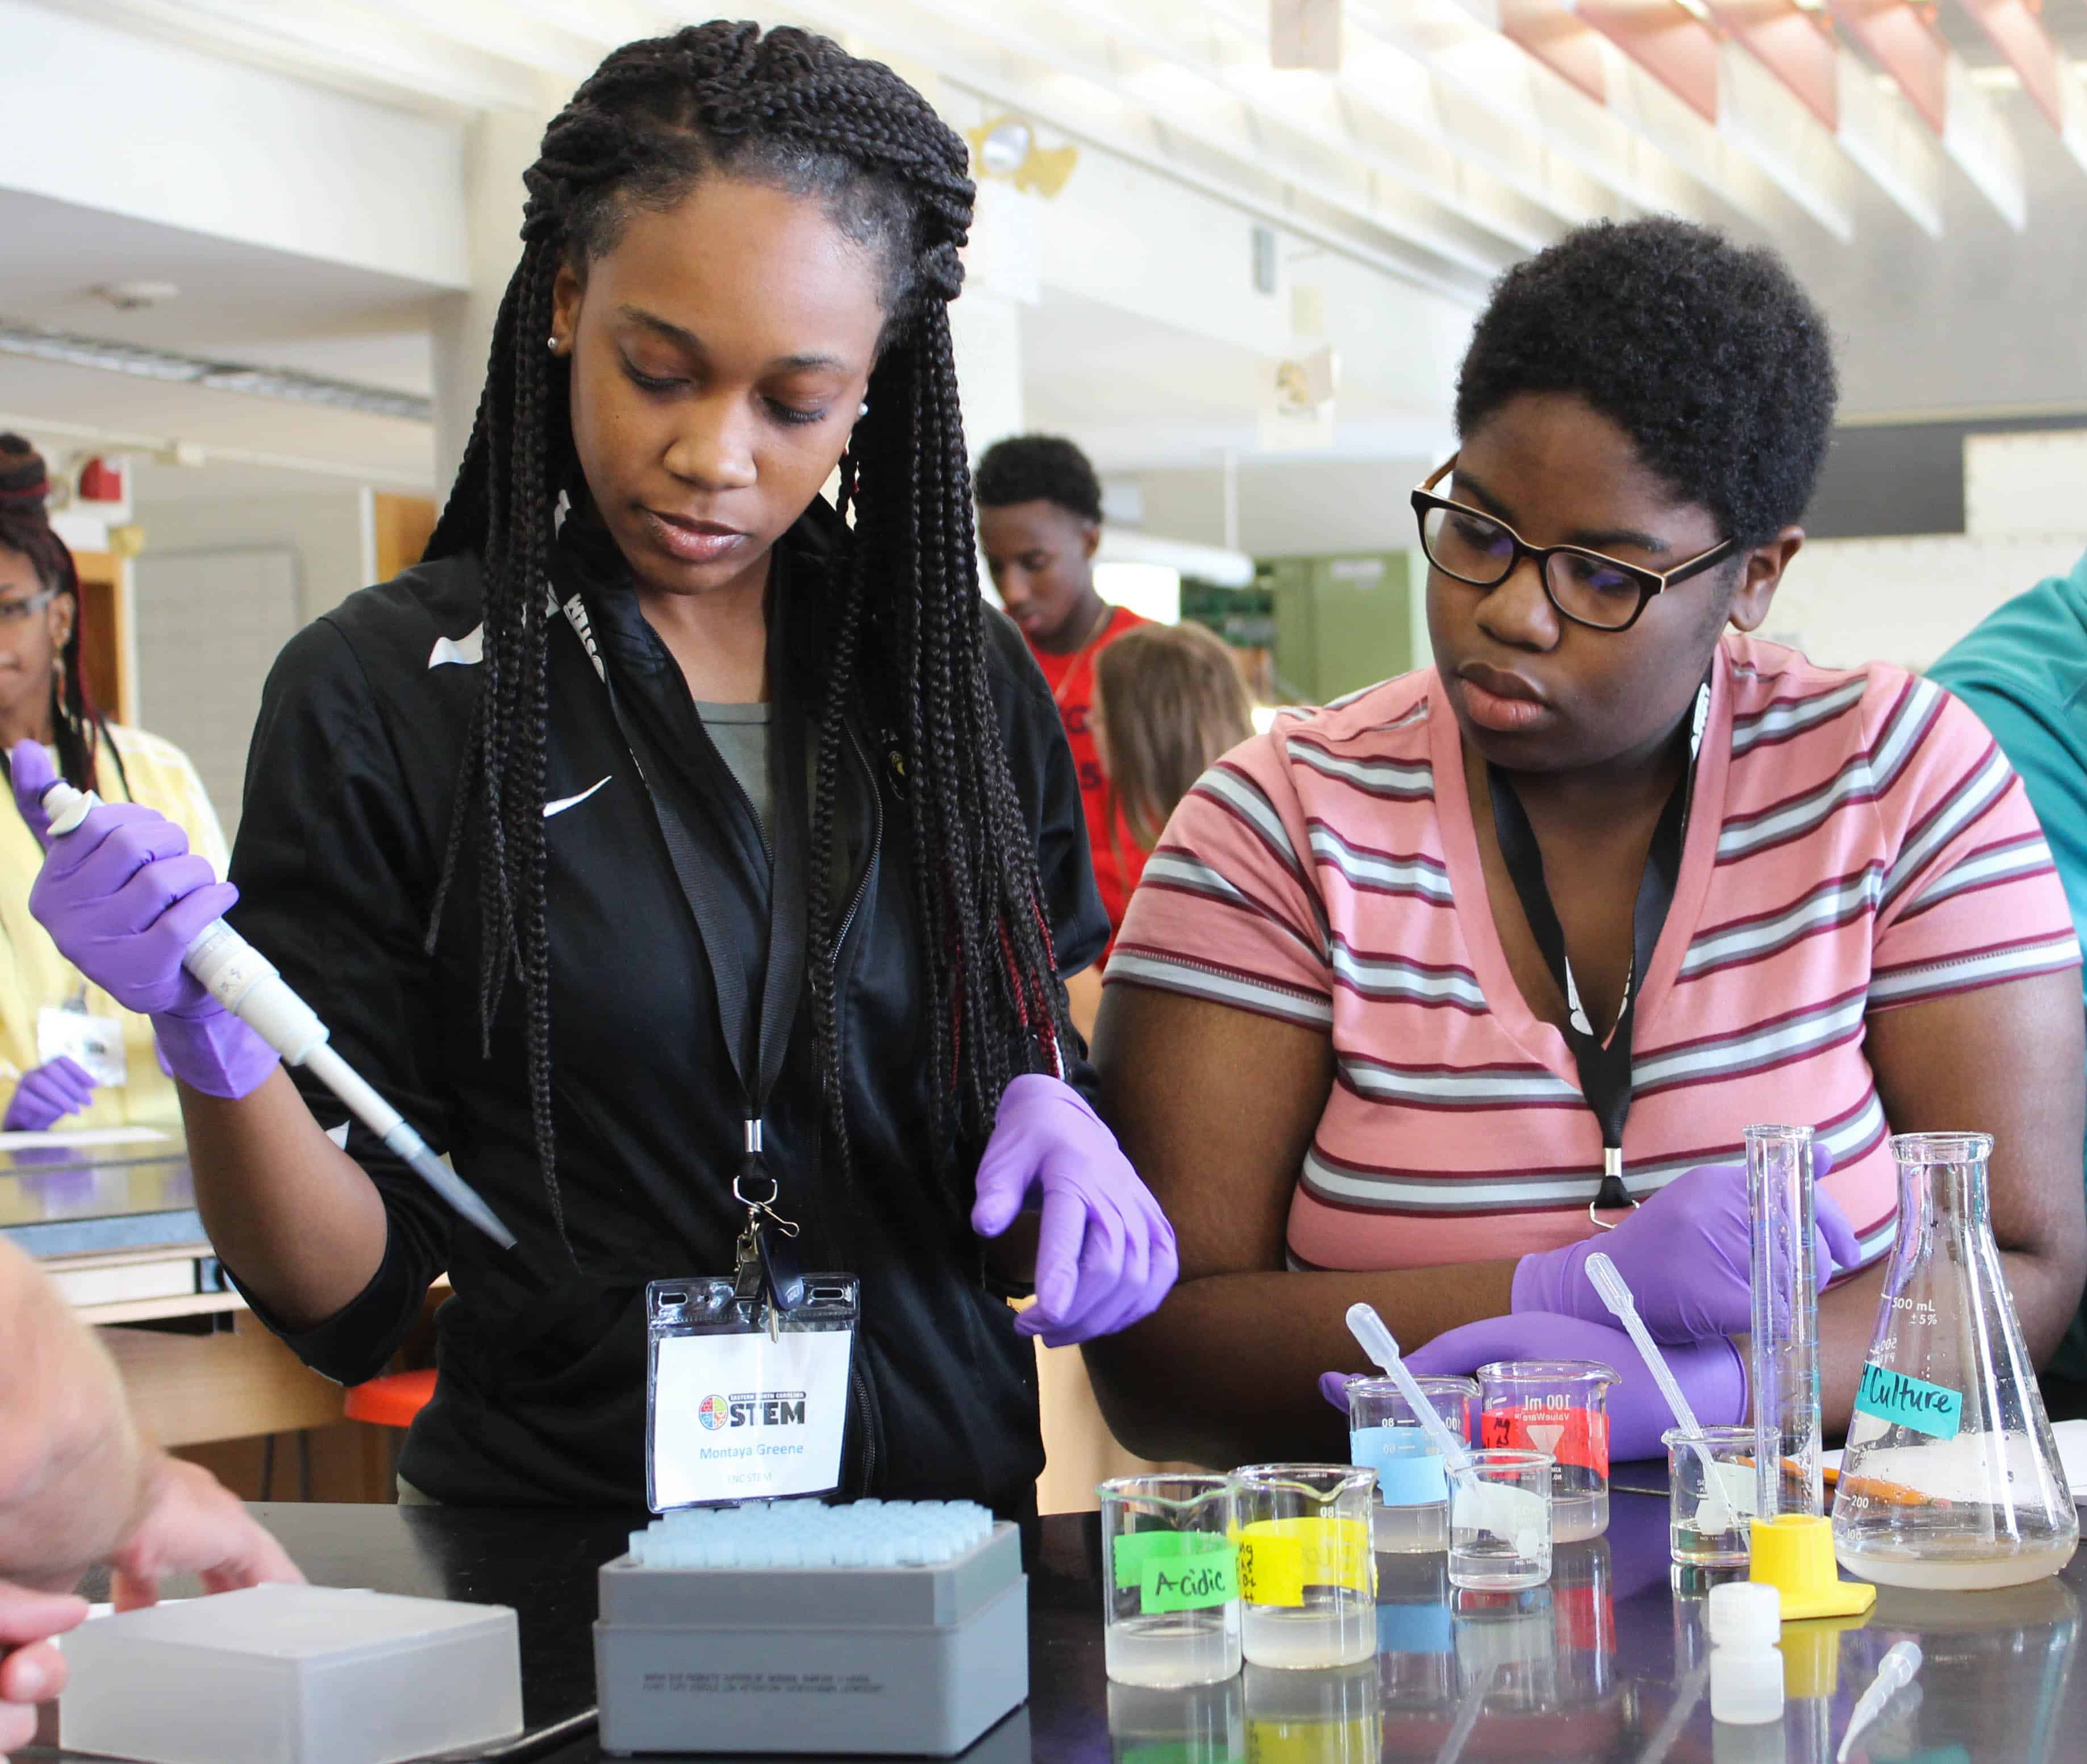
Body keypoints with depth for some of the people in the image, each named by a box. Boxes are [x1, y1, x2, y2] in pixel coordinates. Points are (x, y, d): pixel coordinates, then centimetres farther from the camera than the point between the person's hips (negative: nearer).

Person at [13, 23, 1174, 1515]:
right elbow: (348, 1297, -2)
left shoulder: (970, 687, 8)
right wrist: (212, 1038, -19)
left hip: (955, 1517, 5)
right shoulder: (383, 695, -2)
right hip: (551, 1545, -5)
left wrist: (1050, 1120, -4)